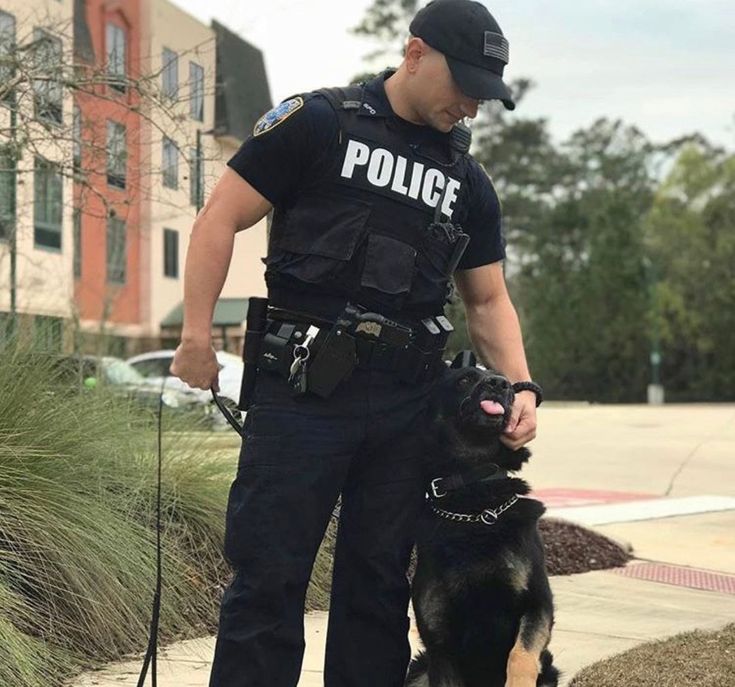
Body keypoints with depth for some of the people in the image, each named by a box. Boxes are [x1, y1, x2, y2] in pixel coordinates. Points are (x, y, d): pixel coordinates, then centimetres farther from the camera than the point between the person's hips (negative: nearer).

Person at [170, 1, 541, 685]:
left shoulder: (467, 183, 15)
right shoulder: (316, 122, -1)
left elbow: (488, 300, 17)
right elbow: (222, 217, -2)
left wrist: (520, 385, 0)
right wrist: (197, 334, -8)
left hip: (406, 403, 5)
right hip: (301, 389, -5)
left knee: (378, 584, 12)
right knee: (268, 579, 0)